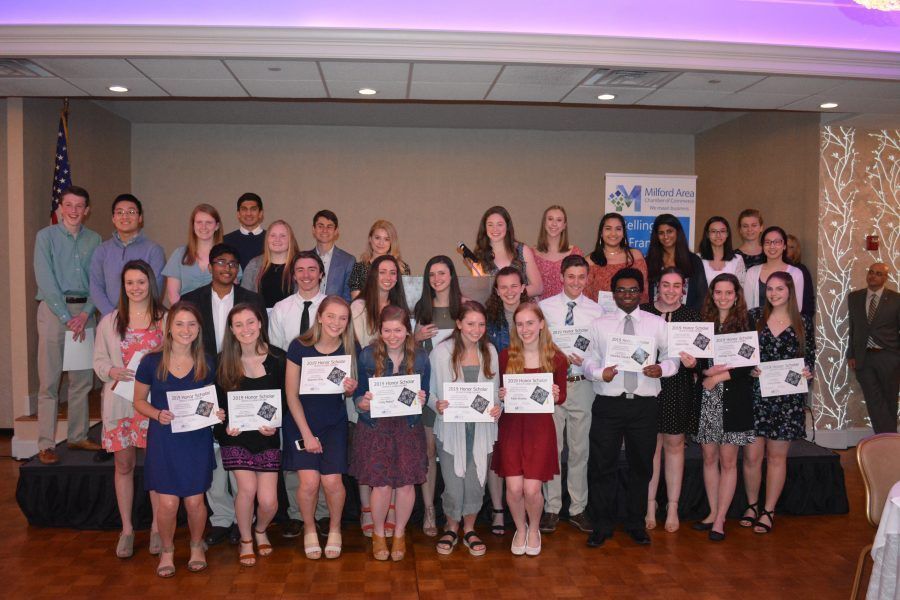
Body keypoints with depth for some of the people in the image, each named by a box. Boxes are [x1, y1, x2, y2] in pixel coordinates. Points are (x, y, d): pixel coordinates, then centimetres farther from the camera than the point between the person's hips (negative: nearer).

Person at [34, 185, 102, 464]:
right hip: (53, 309, -3)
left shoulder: (94, 239, 10)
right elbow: (45, 280, -7)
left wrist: (85, 314, -8)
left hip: (84, 311, 3)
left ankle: (78, 437, 18)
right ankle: (46, 444, 2)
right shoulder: (46, 236, 0)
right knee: (49, 381, -3)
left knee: (82, 379, 7)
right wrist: (66, 317, -12)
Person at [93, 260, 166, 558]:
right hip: (120, 402, 2)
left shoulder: (165, 319, 2)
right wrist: (113, 371, -12)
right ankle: (126, 529, 21)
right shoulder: (109, 322, 8)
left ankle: (157, 527, 17)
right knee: (123, 465, 9)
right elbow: (99, 361, 8)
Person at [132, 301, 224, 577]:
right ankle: (167, 550, 25)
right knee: (167, 503, -3)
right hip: (163, 440, -1)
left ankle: (197, 546, 32)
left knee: (195, 501, 4)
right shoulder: (151, 362, -6)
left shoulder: (206, 364, 0)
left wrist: (217, 413, -10)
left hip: (197, 440, 1)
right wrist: (158, 414, -15)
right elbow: (139, 401, 3)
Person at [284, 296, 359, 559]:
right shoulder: (300, 347, -14)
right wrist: (307, 434, -10)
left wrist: (351, 388, -18)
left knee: (332, 481, -11)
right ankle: (309, 529, 17)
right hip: (301, 421, -1)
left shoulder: (350, 349, -7)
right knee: (309, 481, -13)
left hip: (334, 423, 2)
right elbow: (292, 395, -8)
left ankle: (334, 528, 20)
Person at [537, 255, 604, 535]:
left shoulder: (596, 311, 3)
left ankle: (578, 509, 23)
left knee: (580, 450, 10)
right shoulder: (545, 307, 1)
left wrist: (585, 359, -17)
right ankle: (551, 508, 19)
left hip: (582, 385, 1)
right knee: (551, 448, 6)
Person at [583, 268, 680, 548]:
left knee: (641, 466, 13)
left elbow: (673, 356, 6)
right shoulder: (599, 324, 6)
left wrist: (662, 368, -15)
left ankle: (636, 523, 30)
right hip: (608, 403, -1)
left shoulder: (657, 324, 7)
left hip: (644, 404, 1)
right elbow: (588, 360, 3)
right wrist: (599, 372, -17)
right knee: (601, 465, 3)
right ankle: (602, 525, 18)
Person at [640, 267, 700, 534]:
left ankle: (673, 507, 21)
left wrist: (692, 363, -19)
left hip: (678, 389, 1)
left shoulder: (691, 316, 3)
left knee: (674, 444, 9)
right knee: (650, 445, 5)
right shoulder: (642, 311, 2)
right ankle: (650, 505, 17)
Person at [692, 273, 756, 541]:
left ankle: (720, 519, 10)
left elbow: (748, 363, -6)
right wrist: (707, 371, -15)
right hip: (706, 398, 3)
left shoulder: (745, 324, 1)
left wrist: (719, 377, -12)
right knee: (709, 458, 8)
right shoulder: (703, 322, 7)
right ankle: (713, 512, 21)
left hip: (734, 398, -2)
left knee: (728, 461, 2)